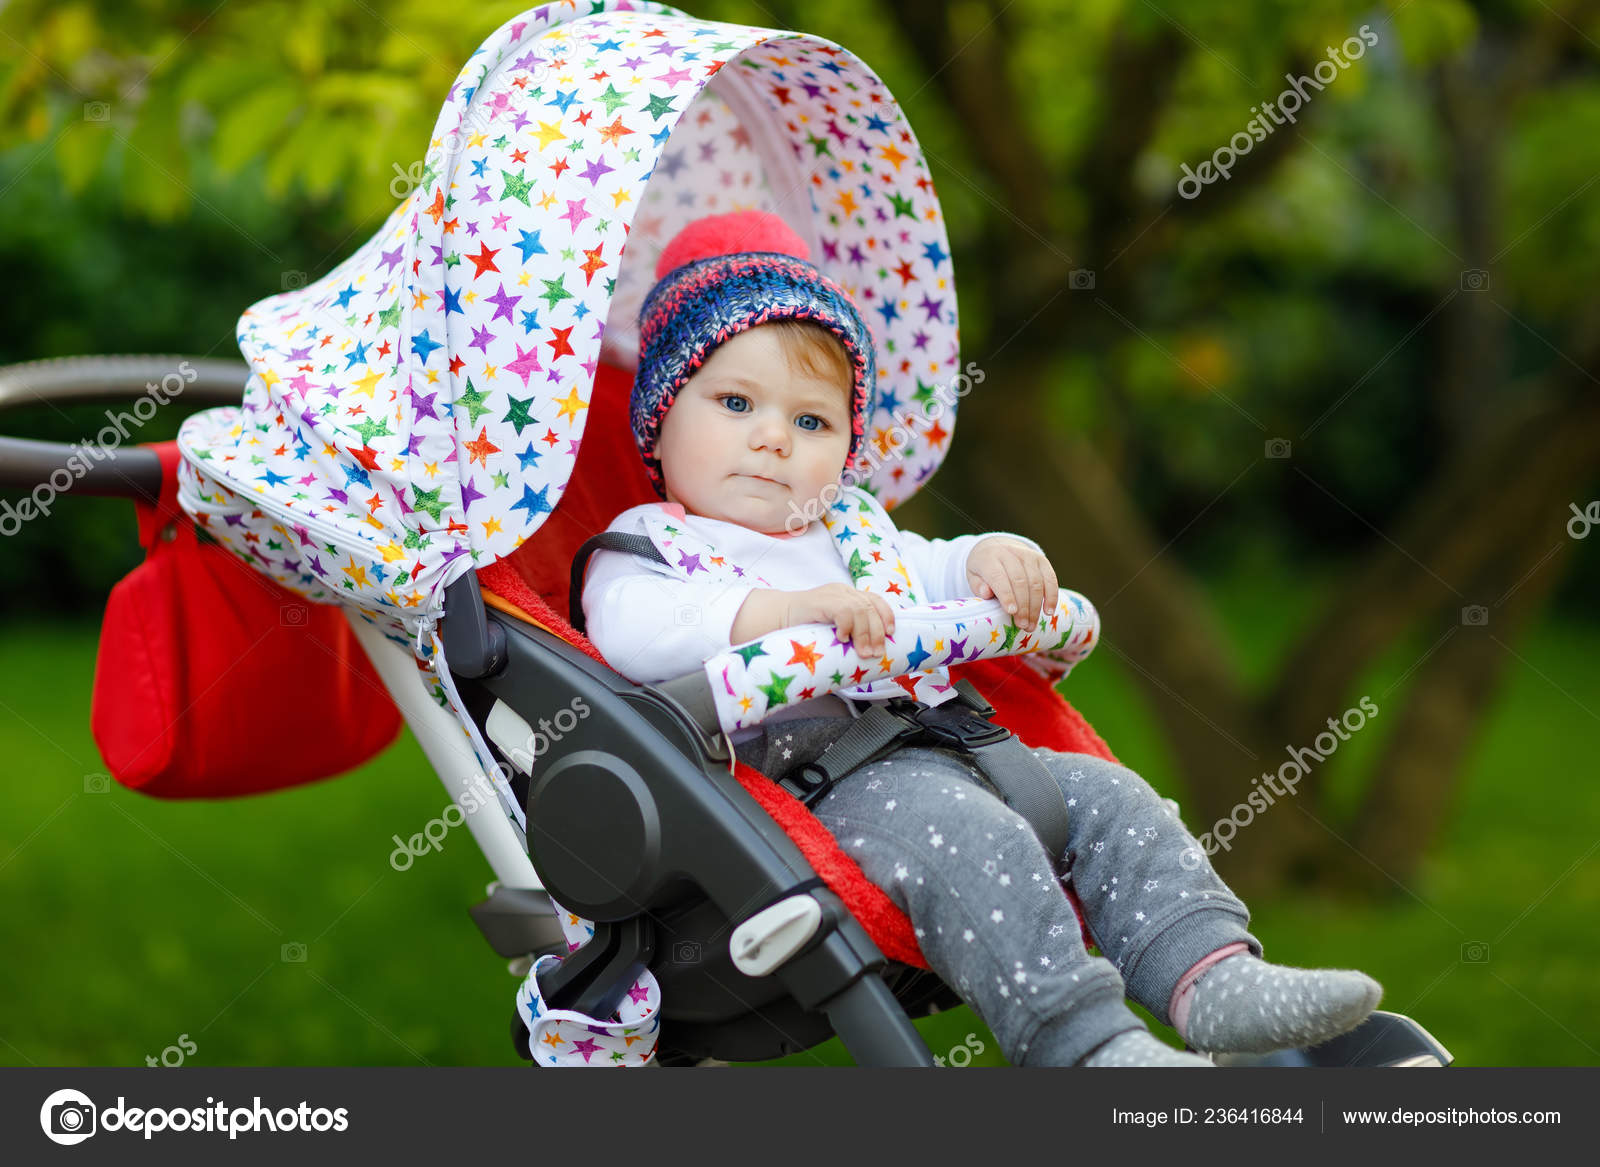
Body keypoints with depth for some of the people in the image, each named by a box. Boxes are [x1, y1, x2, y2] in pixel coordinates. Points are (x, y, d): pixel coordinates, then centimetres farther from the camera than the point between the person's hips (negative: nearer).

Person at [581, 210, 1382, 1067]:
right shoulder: (649, 541, 6)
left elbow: (934, 575, 35)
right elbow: (633, 630, -16)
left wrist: (991, 557, 8)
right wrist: (792, 609, -26)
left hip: (944, 754, 8)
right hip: (807, 790, -8)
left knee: (1104, 796, -6)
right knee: (952, 828, -34)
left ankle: (1215, 979, -18)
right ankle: (1082, 1040, -43)